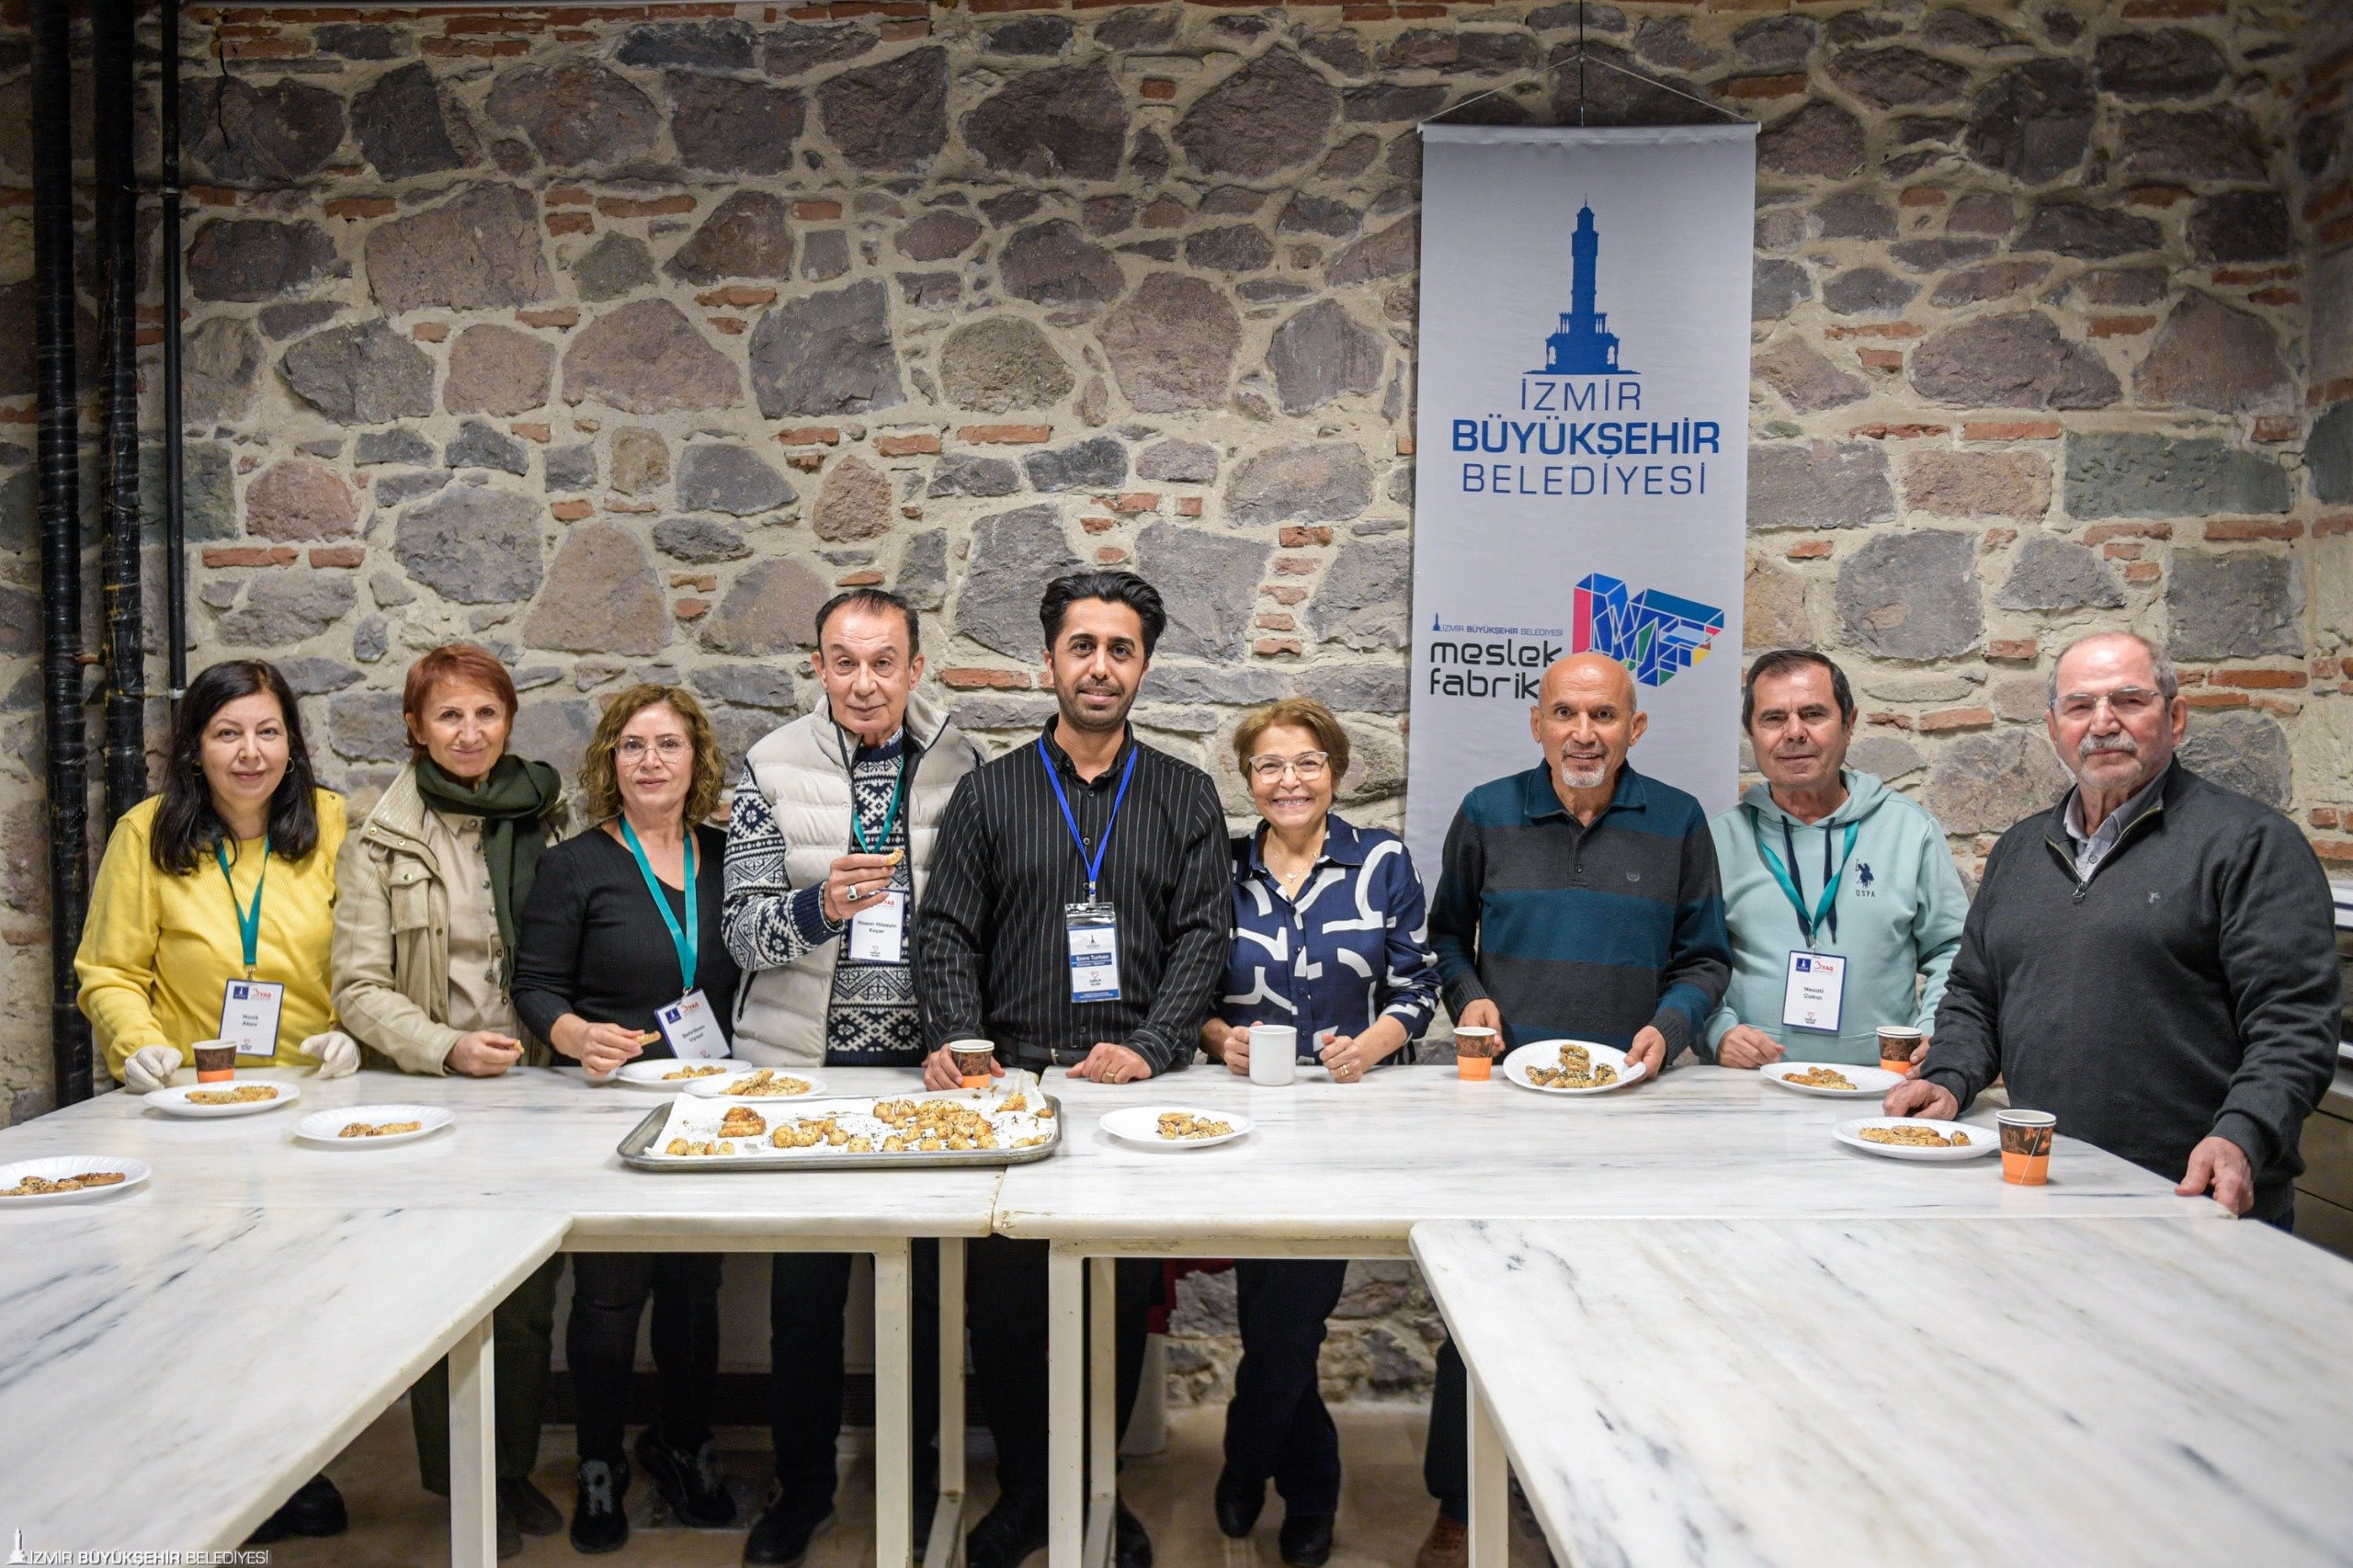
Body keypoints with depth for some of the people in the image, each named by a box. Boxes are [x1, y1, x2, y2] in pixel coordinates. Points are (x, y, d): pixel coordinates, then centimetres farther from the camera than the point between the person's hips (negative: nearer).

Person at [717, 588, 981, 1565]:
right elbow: (743, 931, -5)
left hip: (922, 1063, 1)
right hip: (804, 1064, 0)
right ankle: (802, 1484, 30)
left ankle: (915, 1480, 30)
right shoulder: (774, 767, -2)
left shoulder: (957, 763, 1)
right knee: (804, 1285, 10)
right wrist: (819, 905, -24)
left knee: (920, 1281, 9)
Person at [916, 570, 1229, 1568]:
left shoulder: (1186, 798, 8)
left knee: (1122, 1299, 6)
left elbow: (1202, 938, 1)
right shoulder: (990, 794, 8)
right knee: (1003, 1294, 2)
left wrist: (1150, 1049, -14)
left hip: (1136, 1084, 0)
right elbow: (947, 932, 4)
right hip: (1011, 1082, 0)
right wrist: (955, 1039, -12)